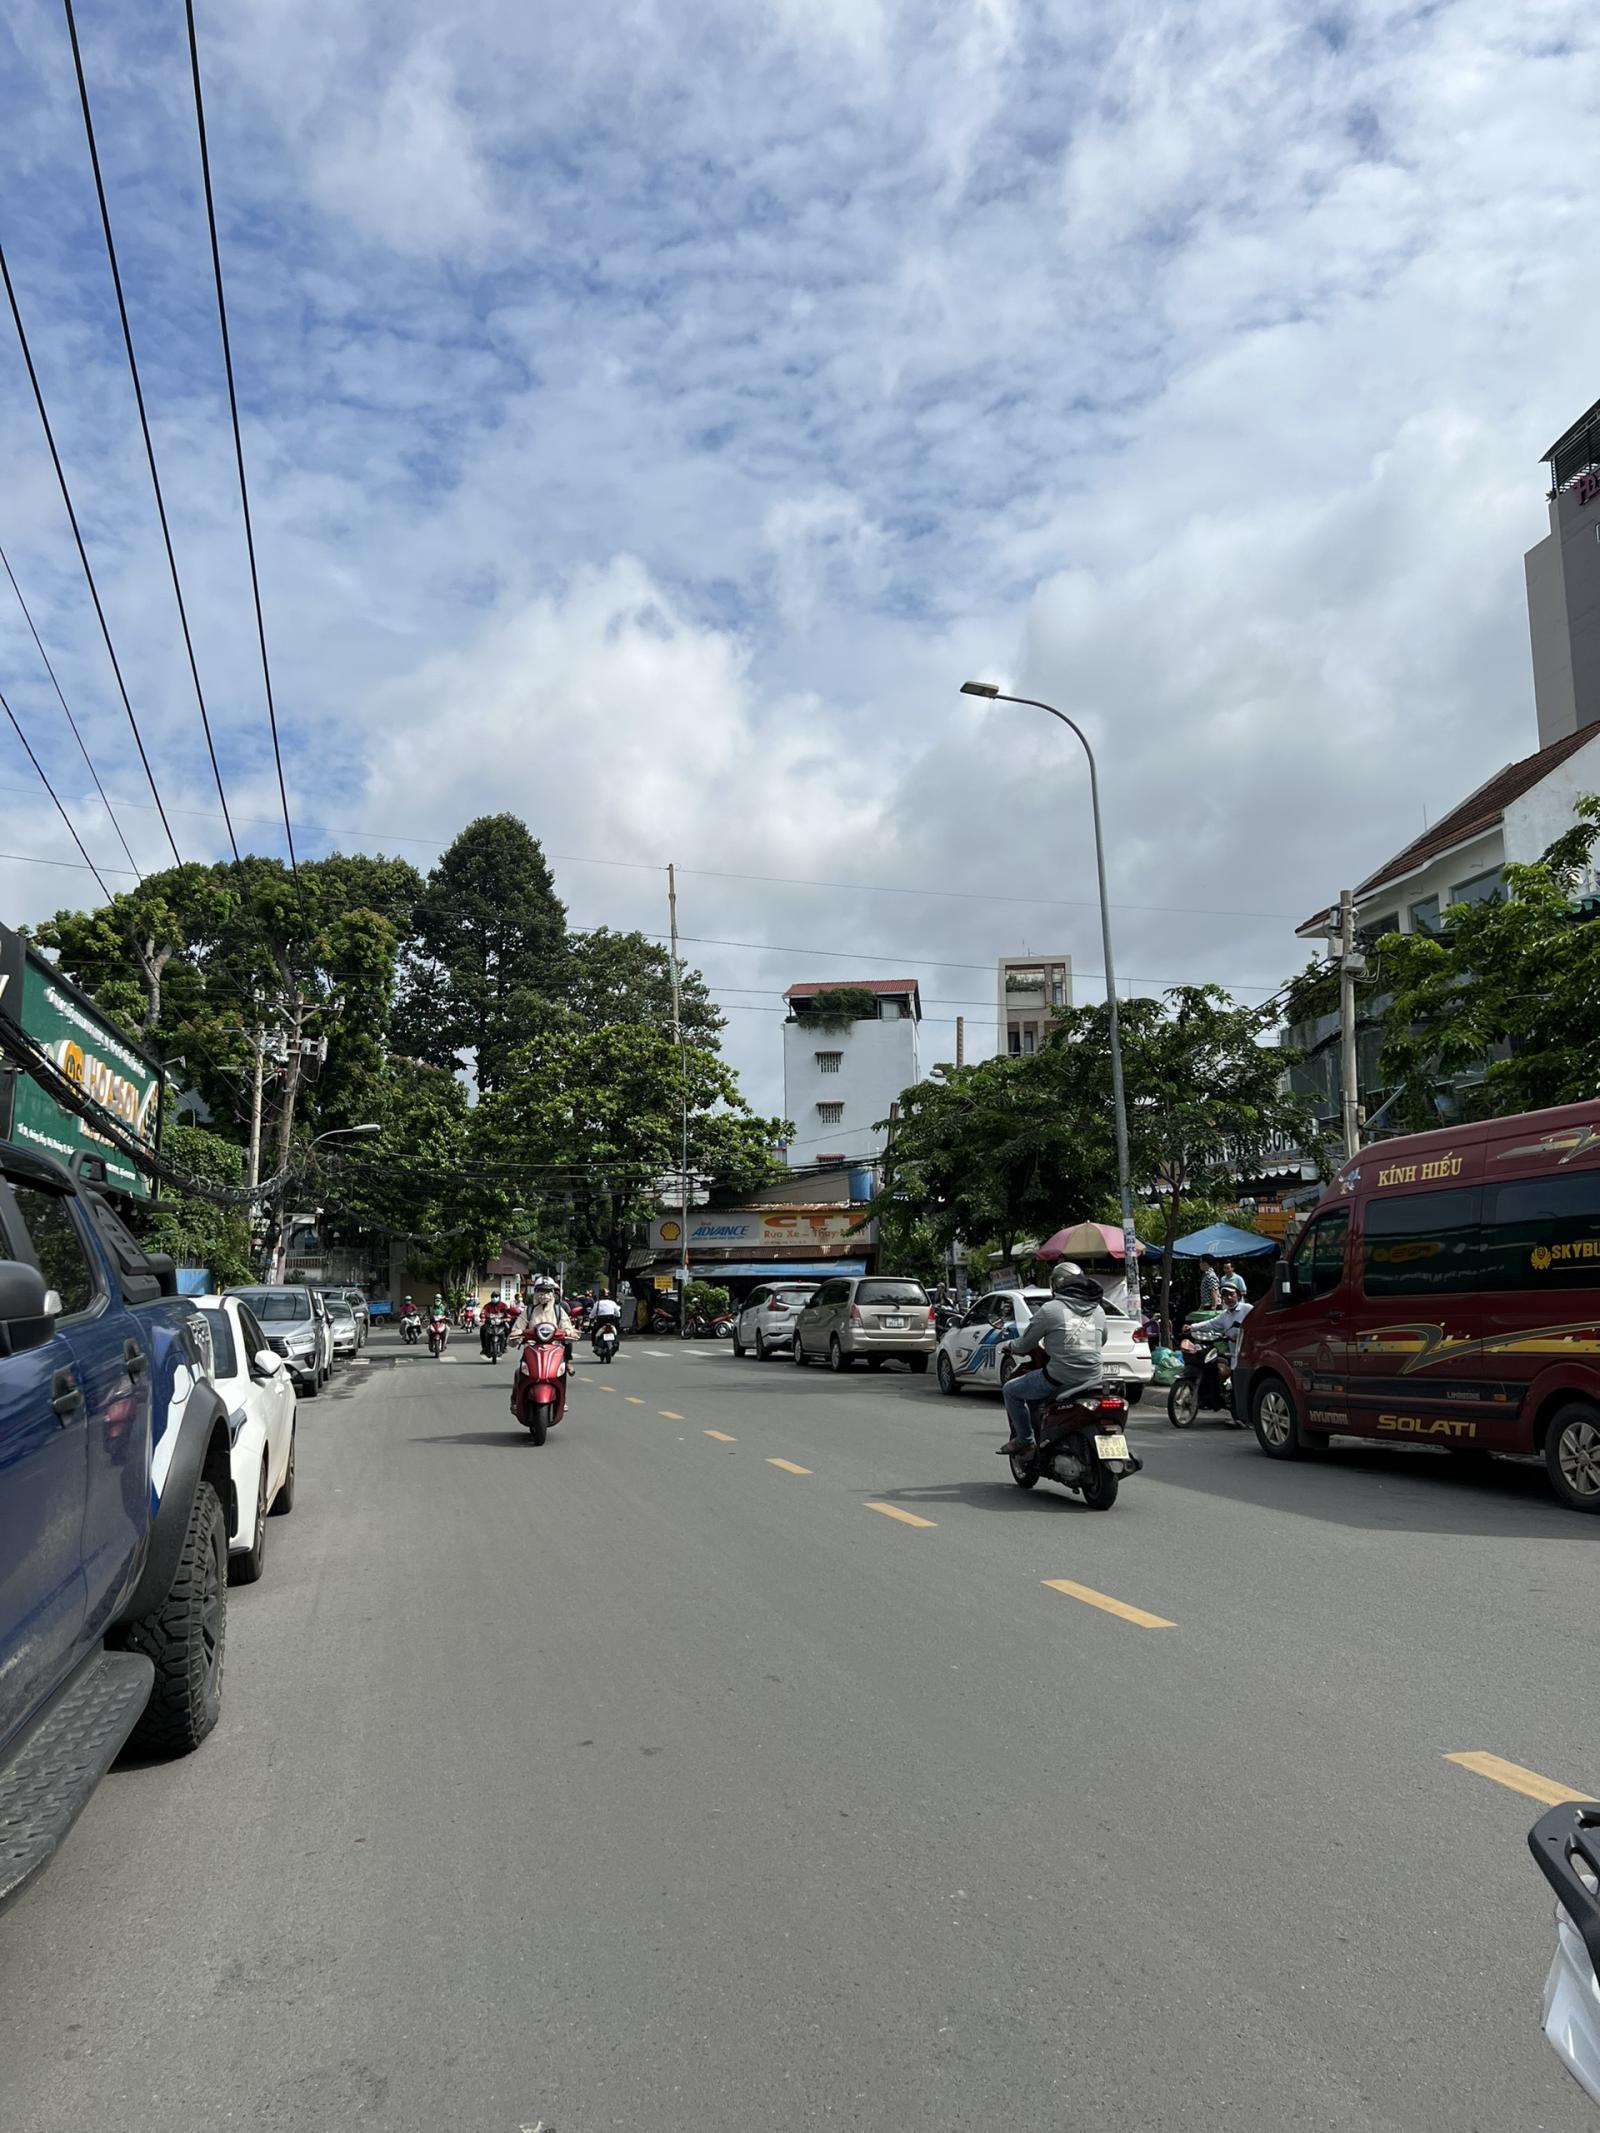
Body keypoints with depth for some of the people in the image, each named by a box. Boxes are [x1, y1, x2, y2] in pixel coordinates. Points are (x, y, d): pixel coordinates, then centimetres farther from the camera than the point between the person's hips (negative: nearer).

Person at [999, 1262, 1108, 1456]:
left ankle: (1025, 1439, 12)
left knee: (1011, 1391, 15)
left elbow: (1024, 1344, -1)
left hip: (1060, 1378, -7)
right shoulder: (1098, 1310, 9)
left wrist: (1012, 1347, 21)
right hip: (1092, 1379, 7)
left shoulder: (1050, 1309, -8)